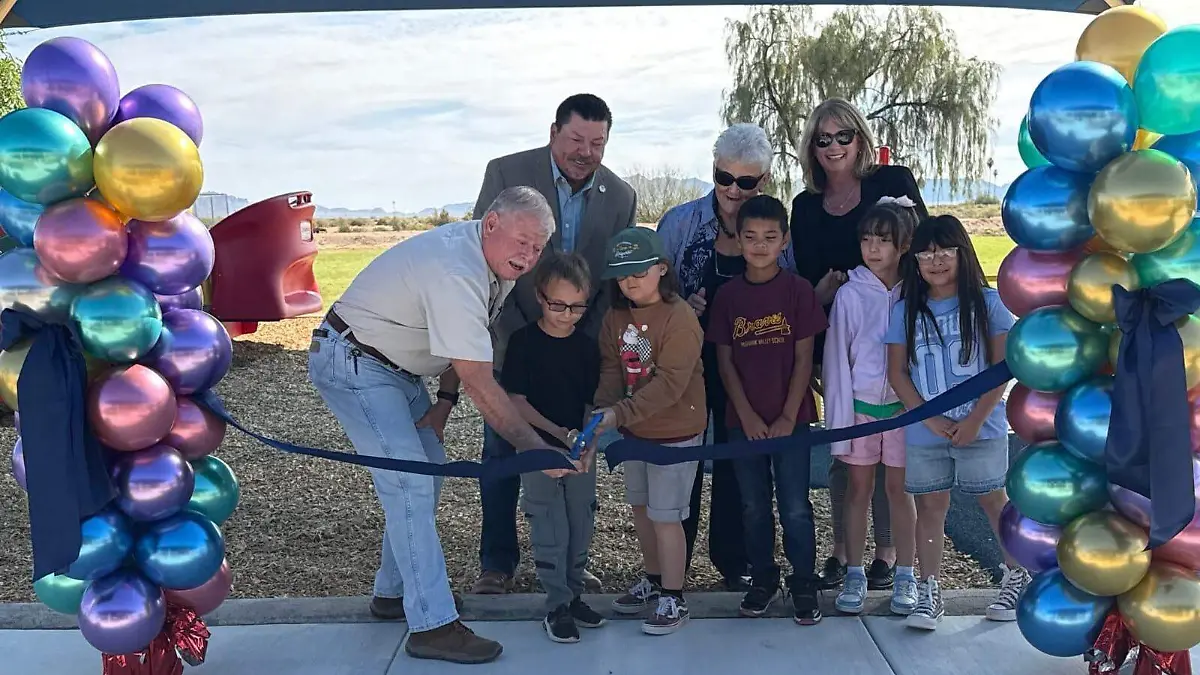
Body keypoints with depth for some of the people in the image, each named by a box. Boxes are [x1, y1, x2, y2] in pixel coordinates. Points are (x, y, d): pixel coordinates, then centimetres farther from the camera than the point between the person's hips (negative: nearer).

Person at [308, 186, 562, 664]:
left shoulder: (498, 261, -2)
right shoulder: (455, 271, -32)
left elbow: (462, 345, 12)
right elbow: (479, 383, -33)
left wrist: (444, 400, 3)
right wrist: (534, 448, -29)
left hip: (396, 368, 10)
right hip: (351, 361, -10)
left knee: (427, 469, 11)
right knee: (409, 483, -16)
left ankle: (393, 592, 24)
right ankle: (432, 625, -12)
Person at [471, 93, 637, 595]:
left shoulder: (620, 198, -2)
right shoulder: (506, 173, -10)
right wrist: (516, 336, -16)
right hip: (511, 342, -2)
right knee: (502, 454, 6)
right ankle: (497, 563, 20)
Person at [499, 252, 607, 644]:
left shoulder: (587, 347, 1)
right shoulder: (524, 342, -8)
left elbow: (593, 404, 2)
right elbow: (516, 400, -10)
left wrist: (589, 445, -14)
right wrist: (558, 432, -19)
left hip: (580, 454, 4)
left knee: (581, 528, 11)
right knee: (550, 531, 2)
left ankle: (574, 595, 27)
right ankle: (557, 606, 13)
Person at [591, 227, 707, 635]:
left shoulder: (680, 318, -21)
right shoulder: (616, 317, 2)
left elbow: (670, 383, -26)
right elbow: (612, 368, -1)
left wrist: (621, 412, -33)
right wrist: (603, 408, -19)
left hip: (675, 432, -7)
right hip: (634, 430, 8)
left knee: (665, 516, -1)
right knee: (641, 508, 19)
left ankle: (674, 599, 14)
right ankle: (653, 579, 38)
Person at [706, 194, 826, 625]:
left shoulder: (798, 290, -4)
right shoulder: (728, 295, 2)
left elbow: (804, 358, -5)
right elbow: (725, 361, 2)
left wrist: (788, 417, -9)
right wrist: (747, 415, -6)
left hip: (791, 418, -2)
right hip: (744, 420, 2)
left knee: (796, 506, 2)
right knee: (753, 506, 11)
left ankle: (804, 584, 18)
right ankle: (762, 580, 26)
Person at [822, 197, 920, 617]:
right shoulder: (850, 295, -7)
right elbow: (837, 361, -5)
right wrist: (839, 423, -7)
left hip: (904, 405, 0)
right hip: (860, 405, 0)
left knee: (900, 488, 11)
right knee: (859, 489, 9)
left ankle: (905, 577, 22)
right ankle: (854, 575, 19)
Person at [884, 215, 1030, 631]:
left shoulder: (987, 302, -4)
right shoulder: (905, 311, 1)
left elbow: (1003, 366, -6)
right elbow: (897, 372, 0)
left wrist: (976, 419, -13)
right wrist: (932, 420, -11)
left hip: (982, 428, -2)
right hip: (924, 433, 2)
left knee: (994, 501, 11)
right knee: (930, 506, 7)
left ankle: (1018, 578, 30)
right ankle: (929, 593, 15)